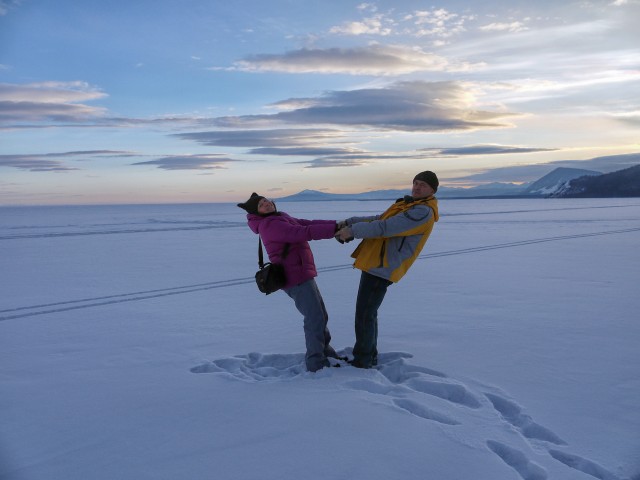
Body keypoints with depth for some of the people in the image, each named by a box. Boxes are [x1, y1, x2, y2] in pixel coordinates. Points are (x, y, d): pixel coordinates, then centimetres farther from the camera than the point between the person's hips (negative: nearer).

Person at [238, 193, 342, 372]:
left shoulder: (280, 218, 15)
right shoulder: (271, 225, -18)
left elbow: (308, 223, 7)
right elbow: (304, 233, -27)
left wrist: (335, 224, -4)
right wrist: (334, 229, -26)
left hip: (302, 275, 10)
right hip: (296, 279, -10)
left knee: (320, 316, 19)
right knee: (315, 319, -8)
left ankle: (326, 352, 35)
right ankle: (316, 363, 3)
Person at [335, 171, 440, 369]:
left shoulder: (423, 212, -15)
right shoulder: (408, 205, 20)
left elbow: (385, 227, -22)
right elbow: (378, 219, 22)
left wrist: (353, 230, -15)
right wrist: (350, 221, 10)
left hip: (382, 268, -10)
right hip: (373, 264, 10)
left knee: (364, 315, -5)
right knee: (367, 314, 17)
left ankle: (361, 362, 7)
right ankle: (369, 356, 28)